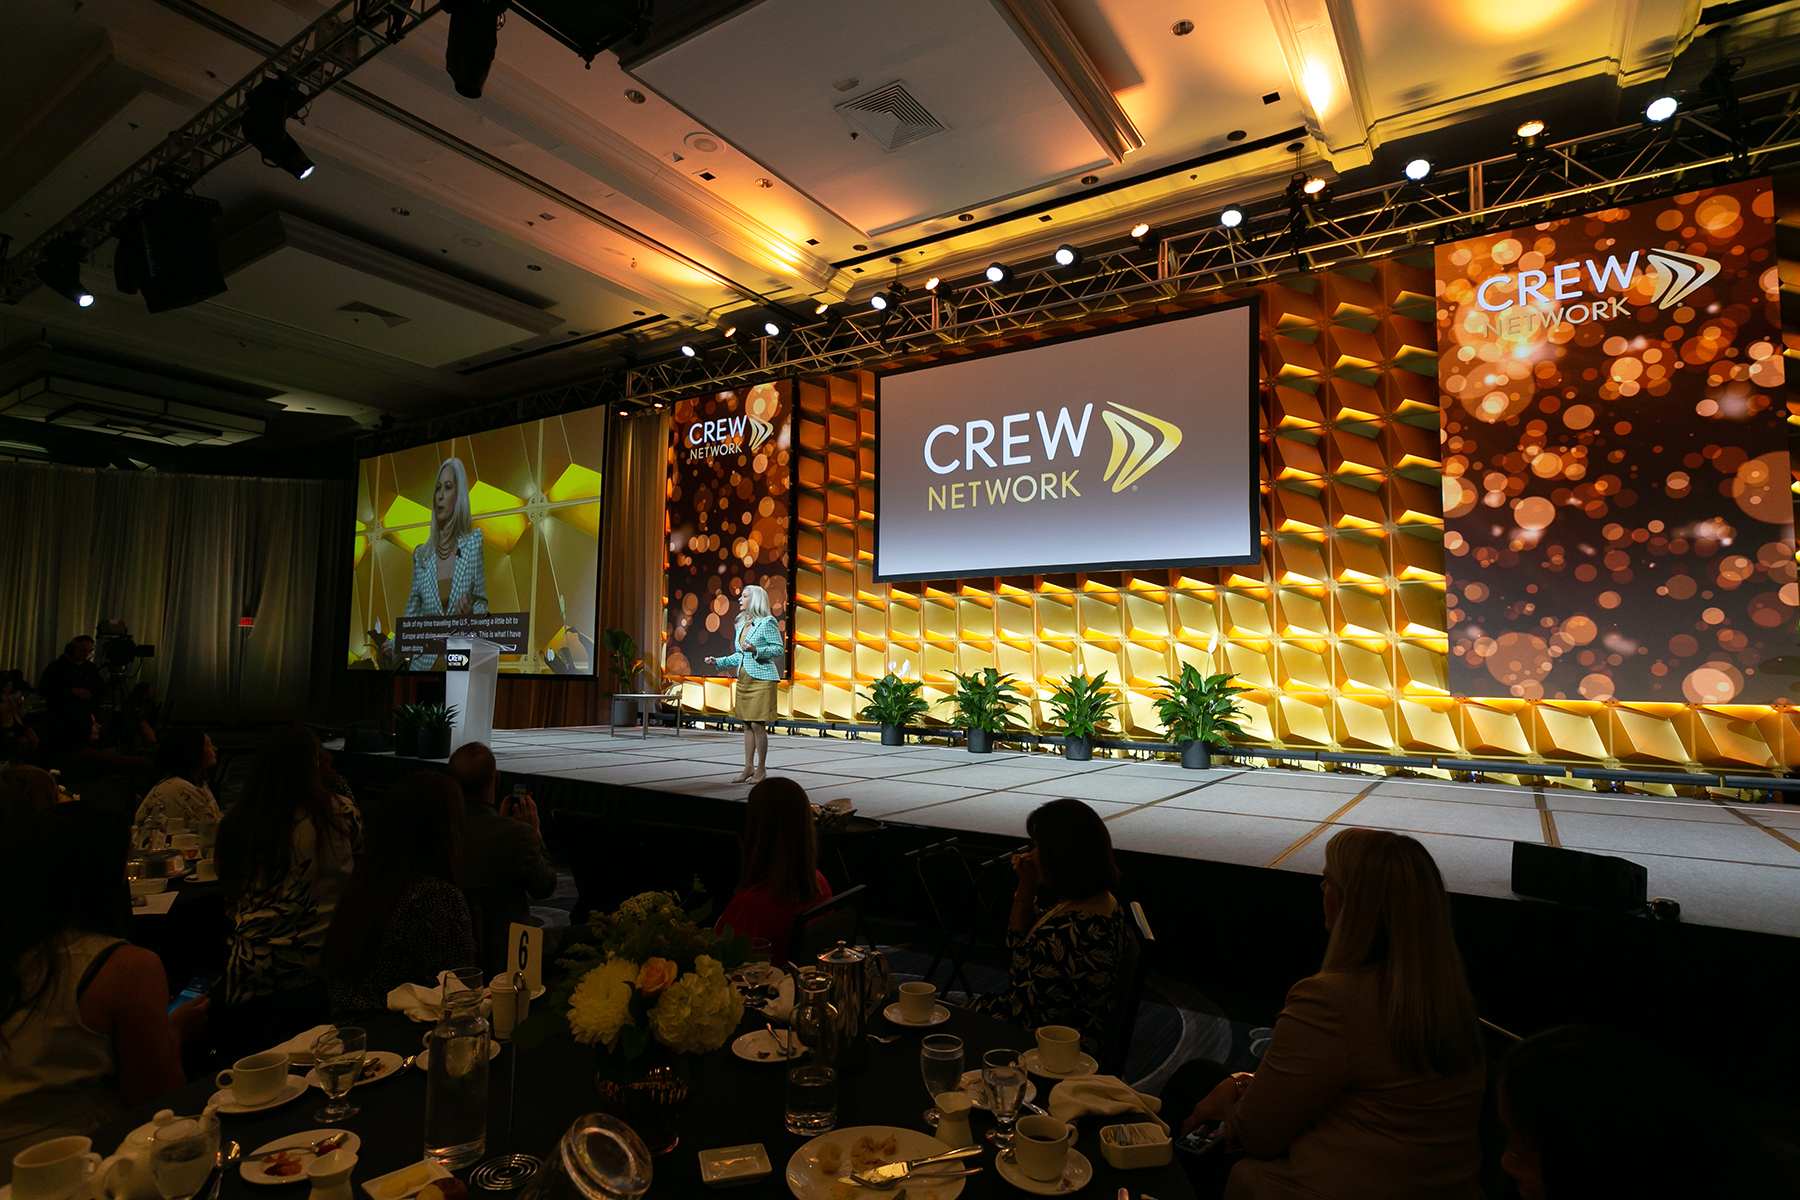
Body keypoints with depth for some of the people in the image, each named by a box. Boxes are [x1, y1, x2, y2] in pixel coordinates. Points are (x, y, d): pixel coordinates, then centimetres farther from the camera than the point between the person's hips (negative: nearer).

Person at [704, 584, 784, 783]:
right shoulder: (741, 625, 16)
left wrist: (756, 650, -23)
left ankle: (761, 768, 6)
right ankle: (749, 767, 17)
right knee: (747, 725, 10)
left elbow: (778, 649, -10)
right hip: (743, 679, 8)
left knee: (758, 724, -6)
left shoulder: (767, 622, -8)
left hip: (761, 679, -8)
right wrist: (718, 662, 14)